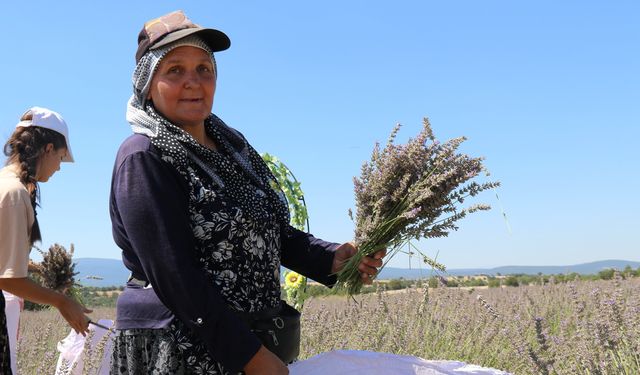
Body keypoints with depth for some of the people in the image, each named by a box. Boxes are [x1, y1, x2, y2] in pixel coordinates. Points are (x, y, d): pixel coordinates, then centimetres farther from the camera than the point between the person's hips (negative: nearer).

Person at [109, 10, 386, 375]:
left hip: (255, 340, 7)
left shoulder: (229, 143, 9)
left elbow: (269, 230, 14)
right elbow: (174, 278, -20)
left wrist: (332, 257, -4)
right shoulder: (144, 159, -14)